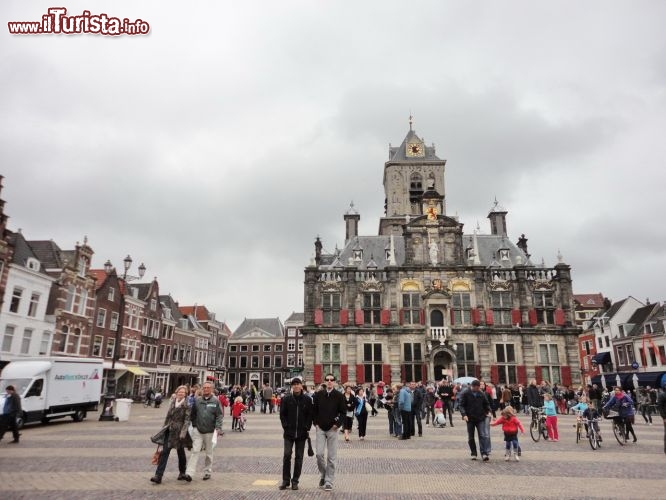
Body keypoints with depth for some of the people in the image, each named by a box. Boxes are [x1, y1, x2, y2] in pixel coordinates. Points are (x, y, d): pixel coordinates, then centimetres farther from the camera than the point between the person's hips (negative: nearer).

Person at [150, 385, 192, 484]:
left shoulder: (187, 405, -8)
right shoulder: (172, 402, 7)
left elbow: (187, 420, -13)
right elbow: (168, 416, 15)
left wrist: (183, 432, -20)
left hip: (179, 432, -4)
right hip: (170, 430, 4)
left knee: (180, 452, 10)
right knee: (165, 452, -3)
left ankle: (182, 473, 29)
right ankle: (158, 475, -2)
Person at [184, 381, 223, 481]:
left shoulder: (216, 401, -3)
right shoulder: (197, 400, 3)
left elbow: (219, 416, -5)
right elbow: (192, 414, 11)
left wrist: (218, 428, -15)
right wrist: (194, 425, 5)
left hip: (209, 431, -1)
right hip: (197, 430, 1)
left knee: (209, 453, 12)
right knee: (195, 451, -6)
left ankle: (207, 472, 25)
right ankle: (189, 473, -7)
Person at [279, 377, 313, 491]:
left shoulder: (307, 400, 0)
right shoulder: (286, 399, 0)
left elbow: (310, 415, 3)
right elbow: (282, 414, 3)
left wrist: (307, 427, -5)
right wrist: (286, 426, -5)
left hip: (302, 433, 1)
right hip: (289, 433, 0)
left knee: (299, 457, 6)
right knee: (287, 455, -4)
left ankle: (295, 481, 17)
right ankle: (286, 480, 10)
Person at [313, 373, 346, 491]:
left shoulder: (339, 396, -4)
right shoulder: (318, 394, 1)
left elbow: (343, 412, 1)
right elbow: (314, 410, 10)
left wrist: (338, 424, -8)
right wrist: (315, 423, 2)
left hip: (332, 429, -1)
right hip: (320, 428, 1)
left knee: (331, 457, 3)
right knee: (319, 453, -3)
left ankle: (329, 482, 13)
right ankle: (323, 475, 22)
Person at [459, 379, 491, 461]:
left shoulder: (481, 394, 4)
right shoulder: (465, 394, -5)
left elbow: (486, 404, 17)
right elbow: (461, 405, -7)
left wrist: (488, 411, -1)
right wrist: (464, 414, -20)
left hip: (480, 418, 1)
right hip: (470, 419, -1)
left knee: (484, 436, -11)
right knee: (471, 437, 8)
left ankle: (485, 453, -10)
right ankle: (473, 454, 20)